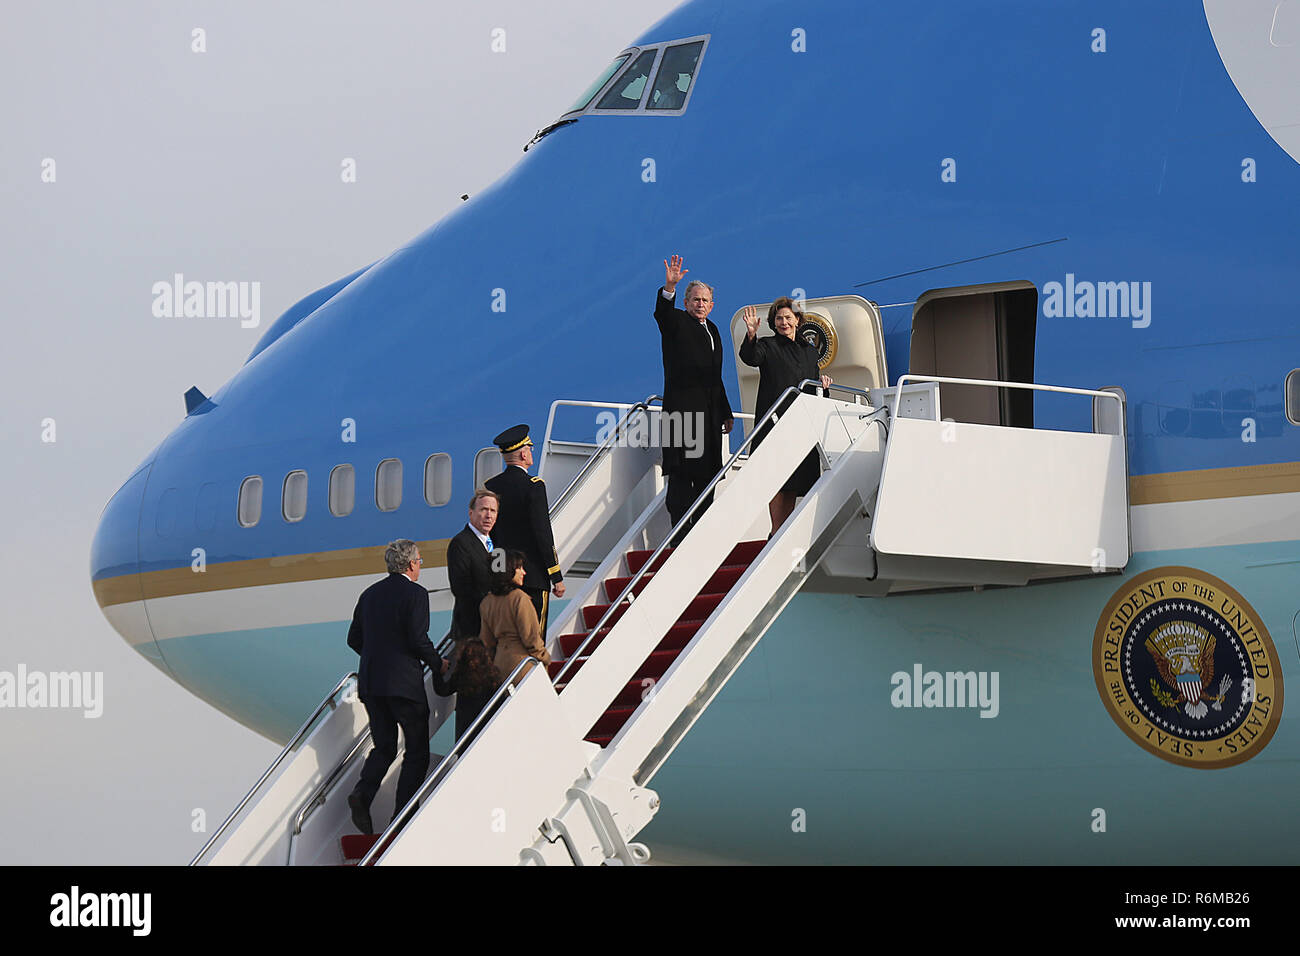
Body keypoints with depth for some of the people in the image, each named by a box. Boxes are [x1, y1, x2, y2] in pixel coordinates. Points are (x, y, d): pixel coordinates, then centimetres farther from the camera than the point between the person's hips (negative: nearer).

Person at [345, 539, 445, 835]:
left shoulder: (369, 594, 12)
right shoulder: (415, 594, -8)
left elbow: (354, 639, 14)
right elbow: (418, 640, -15)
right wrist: (438, 664, 1)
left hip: (370, 684, 6)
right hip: (404, 683, -6)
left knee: (383, 748, 14)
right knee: (417, 751, 5)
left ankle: (363, 794, -10)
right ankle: (402, 815, -1)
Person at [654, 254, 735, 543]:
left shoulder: (712, 330, 22)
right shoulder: (677, 322, 2)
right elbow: (662, 314, -23)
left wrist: (726, 412, 23)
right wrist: (669, 287, -41)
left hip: (709, 415, 7)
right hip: (682, 408, -7)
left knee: (707, 475, 8)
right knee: (681, 475, -9)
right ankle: (679, 538, -11)